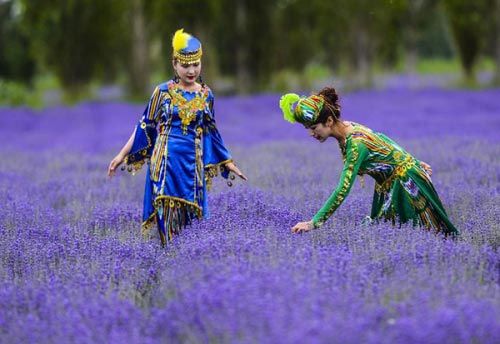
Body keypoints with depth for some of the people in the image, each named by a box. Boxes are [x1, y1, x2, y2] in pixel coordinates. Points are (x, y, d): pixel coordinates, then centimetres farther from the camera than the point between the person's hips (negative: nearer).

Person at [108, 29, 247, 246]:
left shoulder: (205, 95, 7)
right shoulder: (163, 91, 0)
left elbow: (211, 133, 17)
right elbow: (145, 127, 6)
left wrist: (228, 163, 20)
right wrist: (122, 155, 2)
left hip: (193, 162, 2)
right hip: (166, 160, -2)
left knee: (191, 214, 2)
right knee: (167, 211, -11)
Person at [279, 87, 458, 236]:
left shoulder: (355, 143, -32)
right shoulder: (346, 128, -5)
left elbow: (342, 190, -36)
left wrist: (313, 223, -39)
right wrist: (413, 162, 19)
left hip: (407, 183, -9)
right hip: (388, 185, 9)